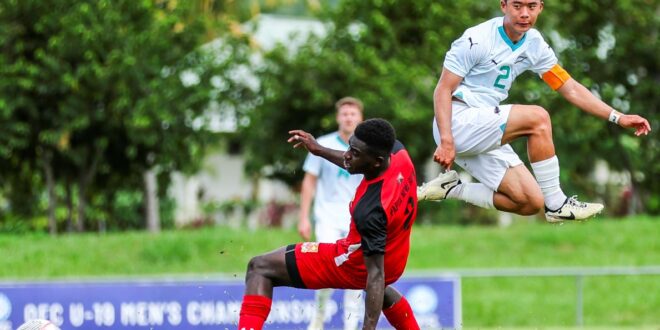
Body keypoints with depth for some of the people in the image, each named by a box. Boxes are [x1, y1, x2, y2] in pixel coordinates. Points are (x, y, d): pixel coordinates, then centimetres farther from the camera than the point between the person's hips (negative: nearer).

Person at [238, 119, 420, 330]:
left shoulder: (370, 211, -38)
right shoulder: (397, 151, -17)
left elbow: (376, 274, -35)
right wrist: (320, 150, 12)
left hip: (356, 265, -8)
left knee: (259, 268, -6)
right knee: (374, 284, 46)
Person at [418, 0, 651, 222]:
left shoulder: (534, 44, 6)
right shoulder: (476, 40, -15)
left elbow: (571, 89, 12)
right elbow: (443, 90, -14)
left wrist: (617, 117, 5)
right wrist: (446, 141, -25)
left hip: (486, 134, 8)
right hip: (458, 123, -8)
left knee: (531, 203, -4)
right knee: (537, 117, -24)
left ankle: (451, 189, 9)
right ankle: (556, 206, -15)